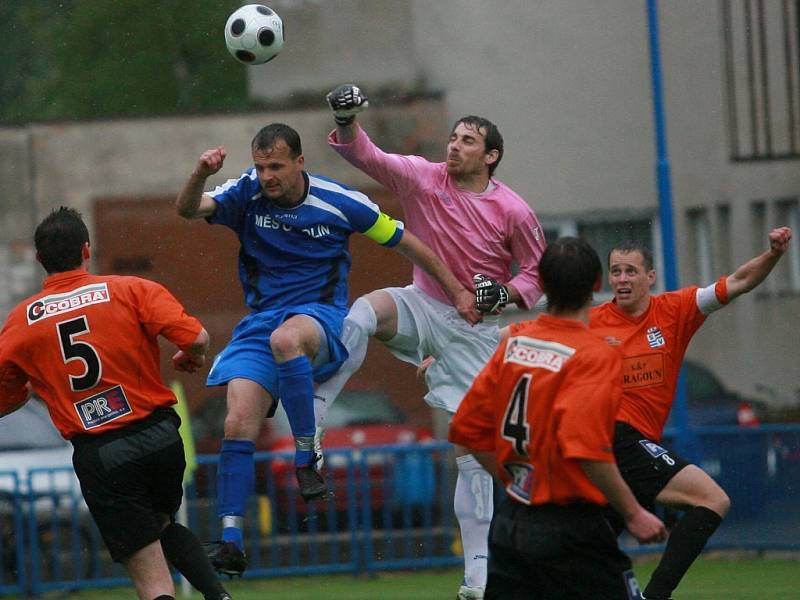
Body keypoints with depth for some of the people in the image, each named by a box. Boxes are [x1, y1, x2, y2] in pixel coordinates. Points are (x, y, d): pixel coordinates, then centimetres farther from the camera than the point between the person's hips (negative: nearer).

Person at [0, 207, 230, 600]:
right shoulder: (131, 290, -2)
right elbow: (196, 338, -11)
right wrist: (191, 358, 12)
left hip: (99, 457, -2)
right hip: (161, 435, 2)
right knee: (163, 525, 30)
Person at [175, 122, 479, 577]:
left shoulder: (339, 202, -7)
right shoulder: (248, 194, -2)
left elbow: (402, 240, 5)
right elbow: (188, 210, -15)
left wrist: (456, 290, 7)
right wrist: (201, 174, -37)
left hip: (321, 316, -3)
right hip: (261, 319, 3)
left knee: (286, 338, -40)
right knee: (238, 426, -15)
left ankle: (307, 455, -28)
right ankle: (231, 540, -13)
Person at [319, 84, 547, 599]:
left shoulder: (513, 212, -9)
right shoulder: (424, 178, -4)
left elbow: (537, 274, 1)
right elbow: (367, 156, -14)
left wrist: (505, 293, -18)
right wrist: (348, 120, -33)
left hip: (475, 329, -2)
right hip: (421, 306, 2)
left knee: (471, 447, -2)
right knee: (362, 313, -32)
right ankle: (309, 423, -34)